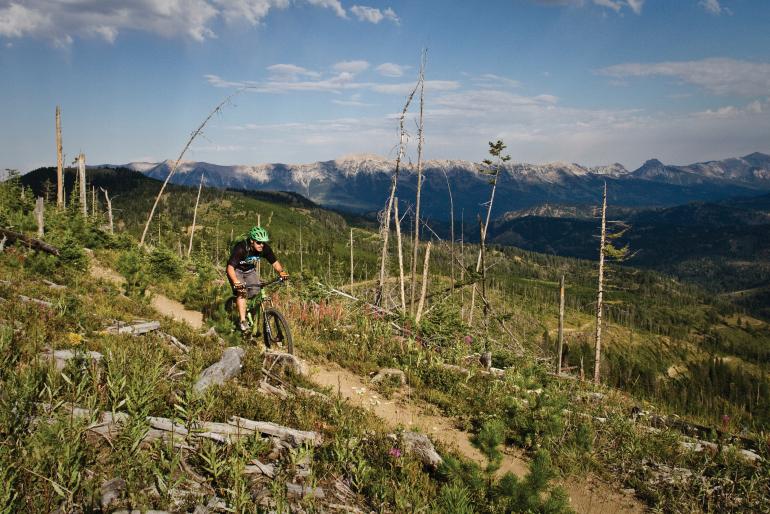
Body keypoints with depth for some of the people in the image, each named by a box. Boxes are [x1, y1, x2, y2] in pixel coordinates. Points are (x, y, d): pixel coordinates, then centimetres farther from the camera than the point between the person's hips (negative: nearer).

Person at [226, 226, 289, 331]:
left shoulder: (265, 248, -21)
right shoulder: (240, 249, -35)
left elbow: (275, 263, -12)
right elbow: (230, 267, -38)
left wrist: (281, 272, -33)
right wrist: (236, 282, -54)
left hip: (250, 271, 5)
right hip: (236, 270, -5)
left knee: (256, 293, -12)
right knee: (242, 292, -24)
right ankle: (243, 321, -21)